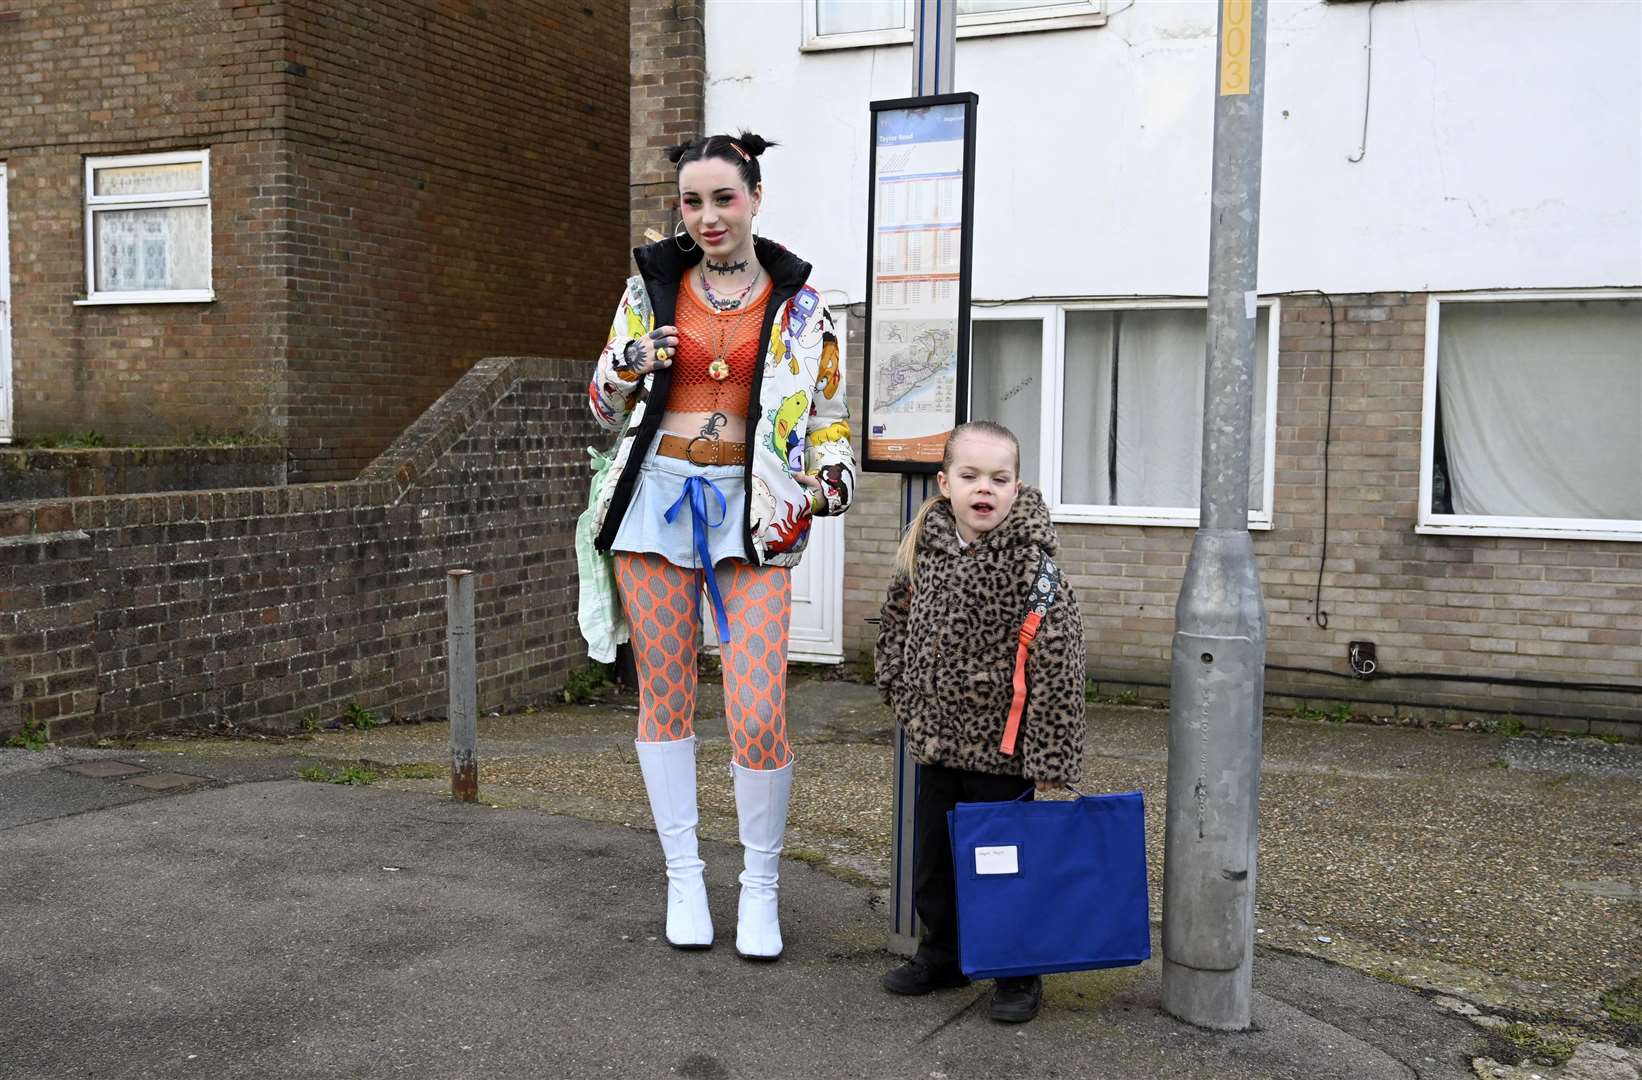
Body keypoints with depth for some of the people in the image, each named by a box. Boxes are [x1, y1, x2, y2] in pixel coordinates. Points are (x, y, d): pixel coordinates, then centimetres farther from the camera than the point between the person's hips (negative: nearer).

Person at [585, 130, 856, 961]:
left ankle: (760, 887, 12)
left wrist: (828, 483, -6)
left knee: (759, 716, -9)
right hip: (659, 496, 2)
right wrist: (630, 367, -7)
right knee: (665, 696, 6)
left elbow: (830, 409, 12)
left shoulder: (797, 302, 6)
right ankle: (683, 876, 21)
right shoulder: (652, 284, 9)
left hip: (752, 512, -2)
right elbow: (606, 407, 14)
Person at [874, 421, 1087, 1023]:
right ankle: (942, 956, 37)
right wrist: (903, 694, 17)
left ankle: (1018, 974, 25)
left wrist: (1050, 756, -20)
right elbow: (897, 624, 18)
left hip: (1001, 747, -5)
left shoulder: (1030, 563, -17)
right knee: (931, 857, 17)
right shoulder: (925, 549, 0)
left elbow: (1057, 662, -19)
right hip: (936, 740, 6)